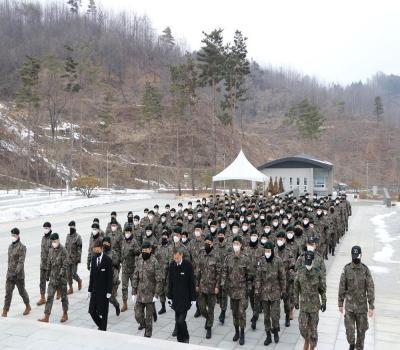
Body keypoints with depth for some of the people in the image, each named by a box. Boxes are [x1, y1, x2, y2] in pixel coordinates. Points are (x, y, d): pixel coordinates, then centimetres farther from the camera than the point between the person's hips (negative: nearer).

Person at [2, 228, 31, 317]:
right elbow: (9, 260, 16)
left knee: (22, 291, 9)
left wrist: (17, 271, -32)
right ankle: (5, 311, 7)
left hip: (19, 274, -5)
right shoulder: (10, 246, 9)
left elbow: (21, 261, -22)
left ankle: (28, 306, 29)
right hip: (9, 274, 5)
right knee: (8, 292, 2)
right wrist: (9, 270, 17)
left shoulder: (22, 247, -14)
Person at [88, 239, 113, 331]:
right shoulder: (93, 259, 5)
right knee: (92, 311, 5)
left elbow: (110, 277, -10)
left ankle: (103, 329, 18)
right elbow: (91, 275, 10)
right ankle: (100, 326, 28)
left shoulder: (108, 260, -11)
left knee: (103, 312, 3)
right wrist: (89, 289, 8)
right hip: (95, 290, 5)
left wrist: (109, 292, -13)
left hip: (104, 291, -5)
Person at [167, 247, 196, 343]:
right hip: (176, 297, 4)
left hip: (185, 298, -4)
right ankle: (180, 340, 25)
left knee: (181, 320, -8)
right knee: (177, 321, 8)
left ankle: (185, 338, 16)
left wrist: (193, 298, -6)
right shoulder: (172, 265, 0)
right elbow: (170, 282, 7)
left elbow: (192, 282, -8)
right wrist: (170, 296, 9)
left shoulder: (188, 265, -12)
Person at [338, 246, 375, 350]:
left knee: (361, 329, 10)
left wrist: (371, 307, -12)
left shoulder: (366, 270, -11)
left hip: (362, 305, 0)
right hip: (349, 305, 0)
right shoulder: (346, 269, -9)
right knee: (349, 329, 1)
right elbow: (342, 288, -3)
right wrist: (340, 304, 0)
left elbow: (370, 289, -9)